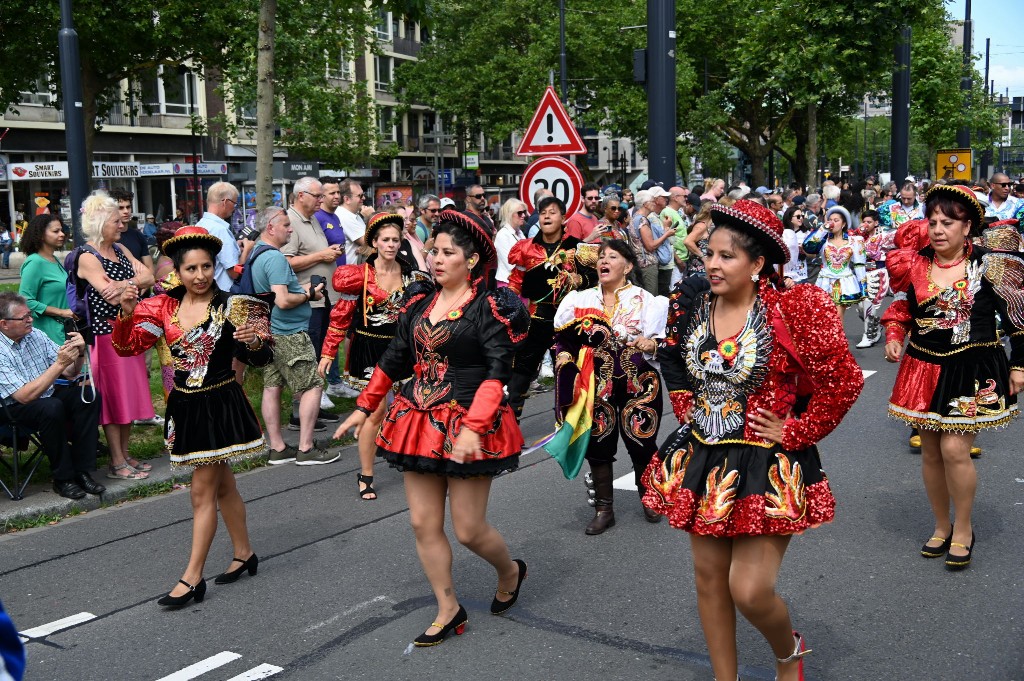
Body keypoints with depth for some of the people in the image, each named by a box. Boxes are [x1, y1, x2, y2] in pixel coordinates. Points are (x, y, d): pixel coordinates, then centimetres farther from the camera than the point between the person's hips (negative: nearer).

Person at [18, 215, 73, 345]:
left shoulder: (55, 260, 12)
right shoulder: (35, 262, -13)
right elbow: (25, 301, -18)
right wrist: (61, 312, -15)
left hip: (62, 328, 8)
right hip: (48, 331, -8)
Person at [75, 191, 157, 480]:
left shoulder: (120, 250, 12)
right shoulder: (88, 257, -12)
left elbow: (147, 275, 1)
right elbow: (112, 296, -21)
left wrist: (125, 284, -15)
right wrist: (138, 284, -8)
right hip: (106, 333, -8)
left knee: (130, 393, 11)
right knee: (112, 396, -2)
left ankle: (125, 454, 21)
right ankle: (117, 464, 6)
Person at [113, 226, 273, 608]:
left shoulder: (231, 307, -9)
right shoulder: (165, 307, 2)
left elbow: (261, 358, -8)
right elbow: (127, 346, 1)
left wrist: (255, 341, -30)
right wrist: (127, 314, -17)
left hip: (220, 405, -5)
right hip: (185, 406, 5)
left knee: (202, 492, -3)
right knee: (222, 485, 18)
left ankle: (192, 577, 5)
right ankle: (244, 554, 33)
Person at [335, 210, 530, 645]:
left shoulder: (488, 307, -9)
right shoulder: (419, 301, 9)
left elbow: (498, 372, -17)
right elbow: (396, 359, 17)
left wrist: (473, 427, -27)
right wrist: (364, 407, 16)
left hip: (467, 426, -6)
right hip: (419, 422, 6)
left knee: (468, 530, 0)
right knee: (423, 524, 8)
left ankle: (510, 572, 33)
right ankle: (448, 610, 24)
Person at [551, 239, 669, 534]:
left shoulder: (645, 299, -3)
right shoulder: (581, 299, 3)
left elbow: (660, 345, -7)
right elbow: (563, 339, 11)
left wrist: (651, 345, -28)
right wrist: (565, 358, -8)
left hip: (638, 385, -2)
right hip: (597, 386, 2)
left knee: (641, 443, 5)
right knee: (597, 445, 5)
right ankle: (603, 509, 19)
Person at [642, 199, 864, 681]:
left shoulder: (794, 310, -16)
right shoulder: (693, 306, 0)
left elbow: (844, 382, -14)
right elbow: (674, 367, 20)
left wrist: (793, 432, -11)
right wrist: (689, 412, 10)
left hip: (766, 465, -5)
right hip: (703, 460, 5)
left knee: (751, 591, -6)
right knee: (709, 577, 12)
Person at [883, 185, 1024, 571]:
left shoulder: (989, 264, -7)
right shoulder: (915, 265, 1)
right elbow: (901, 311, 13)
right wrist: (894, 339, -6)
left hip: (972, 371, -4)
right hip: (924, 368, 4)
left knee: (954, 449, -12)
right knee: (931, 451, 10)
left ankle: (963, 528, 11)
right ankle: (941, 525, 29)